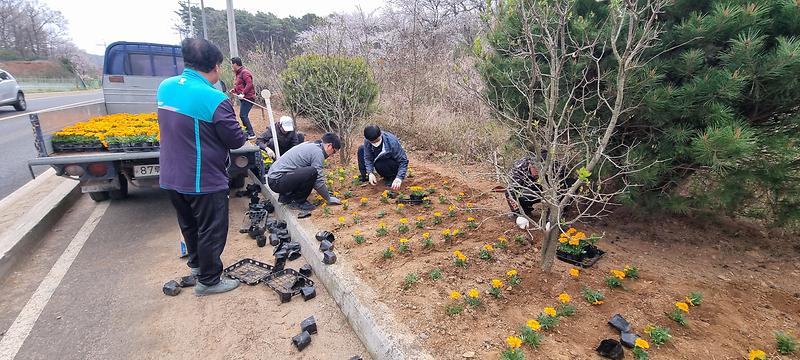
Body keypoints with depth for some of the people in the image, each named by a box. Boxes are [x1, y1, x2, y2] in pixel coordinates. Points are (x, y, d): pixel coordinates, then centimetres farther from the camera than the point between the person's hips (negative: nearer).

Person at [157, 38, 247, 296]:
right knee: (211, 230, 10)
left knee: (189, 224, 26)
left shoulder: (165, 87, 0)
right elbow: (236, 140, -15)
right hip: (204, 182, -7)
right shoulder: (214, 99, -23)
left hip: (172, 178, 8)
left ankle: (196, 263, 47)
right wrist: (241, 134, 5)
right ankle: (208, 281, 26)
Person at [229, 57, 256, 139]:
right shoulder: (238, 73, 17)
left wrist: (243, 94, -27)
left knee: (243, 115, -12)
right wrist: (234, 89, 10)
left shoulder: (244, 72, -12)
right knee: (243, 116, 12)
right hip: (243, 98, 10)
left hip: (248, 98, -10)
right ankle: (248, 132, 20)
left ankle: (251, 134, -7)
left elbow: (249, 84, -23)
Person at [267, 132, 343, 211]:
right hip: (277, 181, -10)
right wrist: (329, 199, 0)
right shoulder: (317, 152, -13)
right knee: (312, 172, -25)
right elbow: (318, 182, -14)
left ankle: (286, 197, 16)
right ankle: (297, 202, -5)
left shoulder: (310, 145, 16)